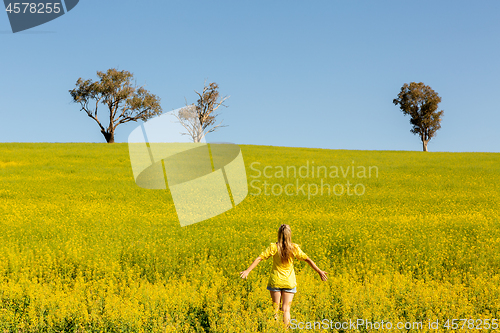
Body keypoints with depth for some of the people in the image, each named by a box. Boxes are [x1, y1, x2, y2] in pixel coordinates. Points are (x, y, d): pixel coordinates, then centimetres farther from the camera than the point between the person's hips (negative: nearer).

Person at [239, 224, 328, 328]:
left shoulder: (273, 247, -11)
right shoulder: (294, 248, -8)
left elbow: (259, 258, -14)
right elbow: (308, 260, -6)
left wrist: (247, 271, -14)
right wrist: (319, 271, 0)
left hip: (276, 281, -1)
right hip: (289, 282, 1)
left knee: (275, 308, 11)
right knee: (286, 309, 5)